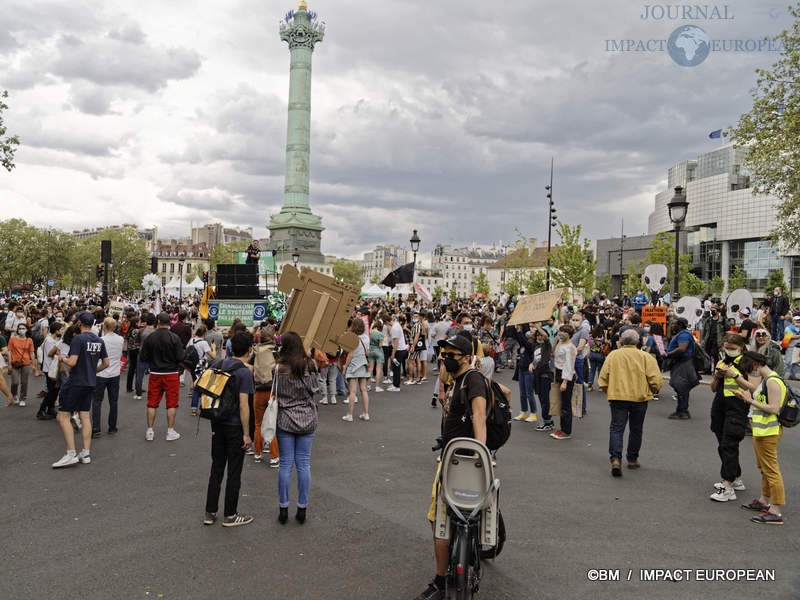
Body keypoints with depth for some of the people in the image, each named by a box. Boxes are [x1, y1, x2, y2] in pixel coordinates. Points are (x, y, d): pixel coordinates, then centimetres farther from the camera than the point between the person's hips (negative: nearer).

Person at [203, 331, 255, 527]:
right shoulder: (245, 373, -17)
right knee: (234, 471, 5)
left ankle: (210, 513, 22)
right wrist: (246, 434, -14)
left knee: (217, 467, 15)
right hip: (235, 426, -7)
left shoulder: (222, 364, 3)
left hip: (217, 423, 7)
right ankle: (230, 516, 14)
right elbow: (243, 405, -19)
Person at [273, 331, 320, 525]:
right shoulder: (310, 366, -6)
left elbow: (275, 395, -9)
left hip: (285, 421, -2)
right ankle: (302, 509, 14)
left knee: (285, 464, 7)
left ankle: (283, 509, 15)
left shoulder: (280, 369, -13)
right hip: (307, 420, 2)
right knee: (304, 464, 8)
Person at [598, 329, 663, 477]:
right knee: (636, 430, 16)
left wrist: (607, 392, 14)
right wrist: (651, 391, 12)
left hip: (617, 397, 0)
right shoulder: (646, 357, -2)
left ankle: (615, 458, -16)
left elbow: (603, 377, 0)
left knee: (616, 428, 1)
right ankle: (632, 459, 27)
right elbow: (656, 379, -7)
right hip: (639, 398, 1)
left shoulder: (612, 355, 1)